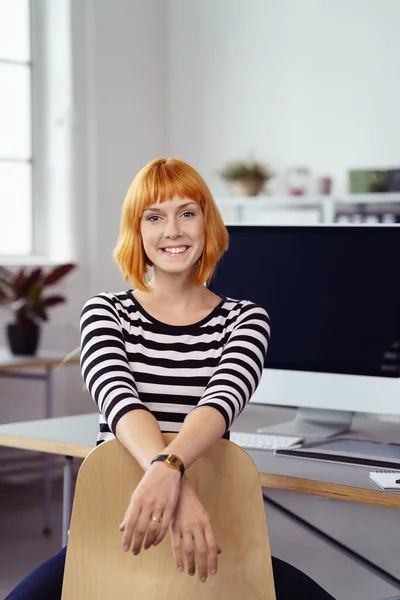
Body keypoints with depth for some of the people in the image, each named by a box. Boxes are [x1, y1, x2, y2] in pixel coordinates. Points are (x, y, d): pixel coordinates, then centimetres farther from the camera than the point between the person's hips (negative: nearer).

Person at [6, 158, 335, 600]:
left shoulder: (245, 320, 5)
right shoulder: (105, 313, 3)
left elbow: (222, 400, -15)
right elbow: (118, 398, -17)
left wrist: (169, 469, -37)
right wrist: (178, 490, -36)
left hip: (206, 532, 1)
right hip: (114, 527, -1)